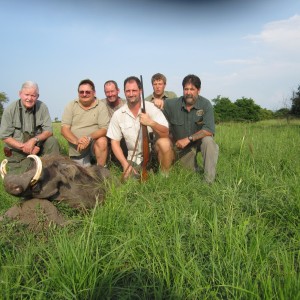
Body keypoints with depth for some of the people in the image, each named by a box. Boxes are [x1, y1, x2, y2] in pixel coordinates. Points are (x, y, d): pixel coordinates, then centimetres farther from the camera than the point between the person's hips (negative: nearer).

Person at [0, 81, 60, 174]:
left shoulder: (42, 107, -8)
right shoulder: (10, 110, -11)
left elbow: (48, 131, -11)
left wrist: (34, 140, -30)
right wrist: (23, 147, -23)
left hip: (37, 147, 1)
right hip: (17, 153, -1)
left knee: (52, 141, -24)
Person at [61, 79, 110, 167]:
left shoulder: (101, 106, -3)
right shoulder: (71, 106, 1)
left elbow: (104, 129, -11)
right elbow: (64, 129, -6)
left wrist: (89, 138, -30)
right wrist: (76, 141, -26)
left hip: (95, 144, -2)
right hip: (77, 150, 2)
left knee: (102, 141, -32)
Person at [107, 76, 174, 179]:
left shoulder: (151, 108, -9)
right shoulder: (118, 115, -2)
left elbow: (166, 133, -17)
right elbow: (115, 142, 2)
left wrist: (151, 123, -37)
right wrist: (125, 164, -10)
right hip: (135, 157, 2)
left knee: (164, 142, -32)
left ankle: (165, 176, -10)